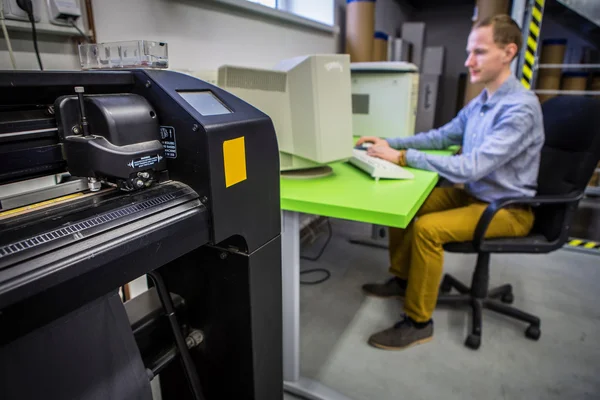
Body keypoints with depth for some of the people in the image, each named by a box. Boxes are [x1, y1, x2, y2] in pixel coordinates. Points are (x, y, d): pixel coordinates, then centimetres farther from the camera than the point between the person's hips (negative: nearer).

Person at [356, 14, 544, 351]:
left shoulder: (520, 108, -24)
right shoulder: (480, 102, 5)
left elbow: (470, 167, -32)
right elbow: (442, 136, 12)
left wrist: (402, 156, -31)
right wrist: (390, 143, -2)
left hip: (507, 208, -9)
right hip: (472, 194, 9)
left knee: (426, 228, -28)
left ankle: (418, 322, -9)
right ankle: (402, 278, 19)